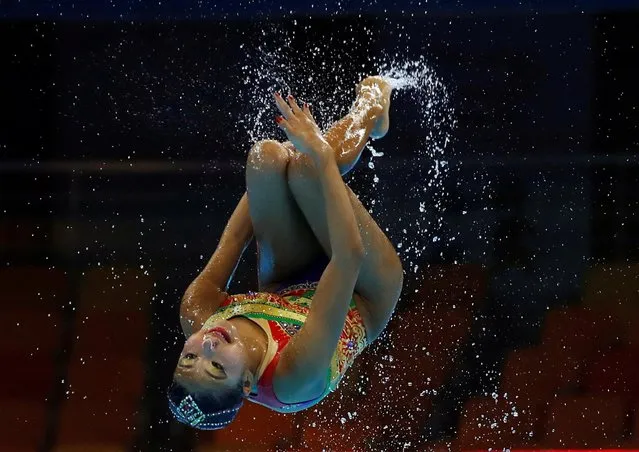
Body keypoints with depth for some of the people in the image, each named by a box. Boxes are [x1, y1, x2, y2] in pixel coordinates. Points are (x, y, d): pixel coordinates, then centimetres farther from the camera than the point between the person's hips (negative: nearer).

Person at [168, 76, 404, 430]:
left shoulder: (196, 320, -34)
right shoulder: (295, 375, -46)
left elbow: (229, 246, -18)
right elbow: (351, 255, -49)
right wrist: (322, 156, -45)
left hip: (287, 289, 5)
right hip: (366, 296, -5)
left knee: (267, 158, -20)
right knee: (303, 164, -27)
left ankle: (363, 118, 17)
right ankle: (368, 117, 13)